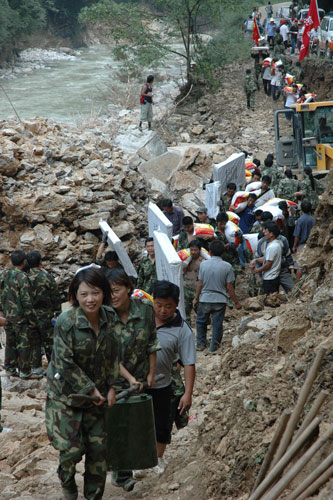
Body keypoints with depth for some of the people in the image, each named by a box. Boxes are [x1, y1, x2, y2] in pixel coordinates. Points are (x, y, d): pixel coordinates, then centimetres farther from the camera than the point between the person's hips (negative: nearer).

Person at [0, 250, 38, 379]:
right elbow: (26, 301, -19)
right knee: (24, 344, 4)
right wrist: (33, 321, -13)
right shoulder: (22, 277, -18)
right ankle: (24, 370, 10)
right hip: (21, 317, -7)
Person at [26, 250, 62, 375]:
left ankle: (36, 367, 13)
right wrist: (58, 312, 2)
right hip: (45, 316, -2)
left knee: (34, 342, 10)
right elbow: (56, 296, -8)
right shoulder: (47, 277, -12)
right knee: (49, 342, 8)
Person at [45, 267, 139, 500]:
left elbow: (112, 356, 6)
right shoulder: (66, 322, -20)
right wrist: (91, 389, -16)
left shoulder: (107, 318, -4)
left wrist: (111, 387, 0)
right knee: (72, 448, -6)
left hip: (97, 394, 5)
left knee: (98, 446, 6)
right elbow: (65, 363, -19)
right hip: (66, 394, -5)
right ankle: (67, 481, 28)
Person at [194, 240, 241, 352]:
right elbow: (229, 287, -7)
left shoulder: (204, 264, -7)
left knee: (201, 322, 19)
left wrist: (196, 298, 13)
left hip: (205, 298, 1)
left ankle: (200, 344, 20)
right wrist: (236, 302, 3)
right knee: (217, 324, 9)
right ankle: (214, 347, 11)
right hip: (220, 300, -1)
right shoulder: (227, 266, -9)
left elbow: (200, 284, -1)